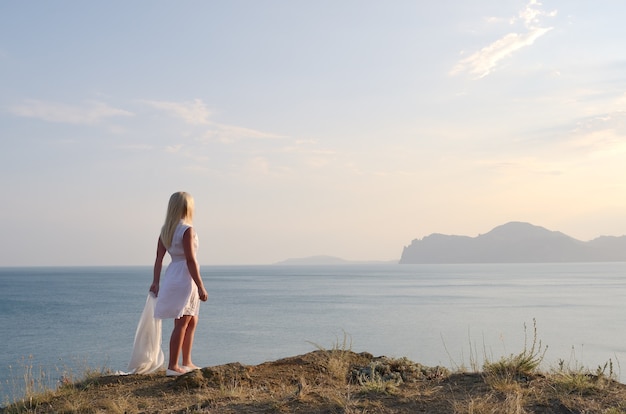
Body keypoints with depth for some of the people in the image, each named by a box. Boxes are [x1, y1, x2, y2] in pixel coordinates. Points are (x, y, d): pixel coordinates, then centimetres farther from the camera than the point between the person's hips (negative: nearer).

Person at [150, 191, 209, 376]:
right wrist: (201, 287, -16)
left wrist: (156, 281, 11)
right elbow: (190, 260, -18)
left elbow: (159, 258, 7)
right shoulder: (187, 230, -15)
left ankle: (186, 363, 27)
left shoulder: (165, 230, 8)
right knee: (181, 323, -2)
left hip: (172, 276, 9)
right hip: (184, 278, -9)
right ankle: (172, 366, 2)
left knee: (192, 321, 19)